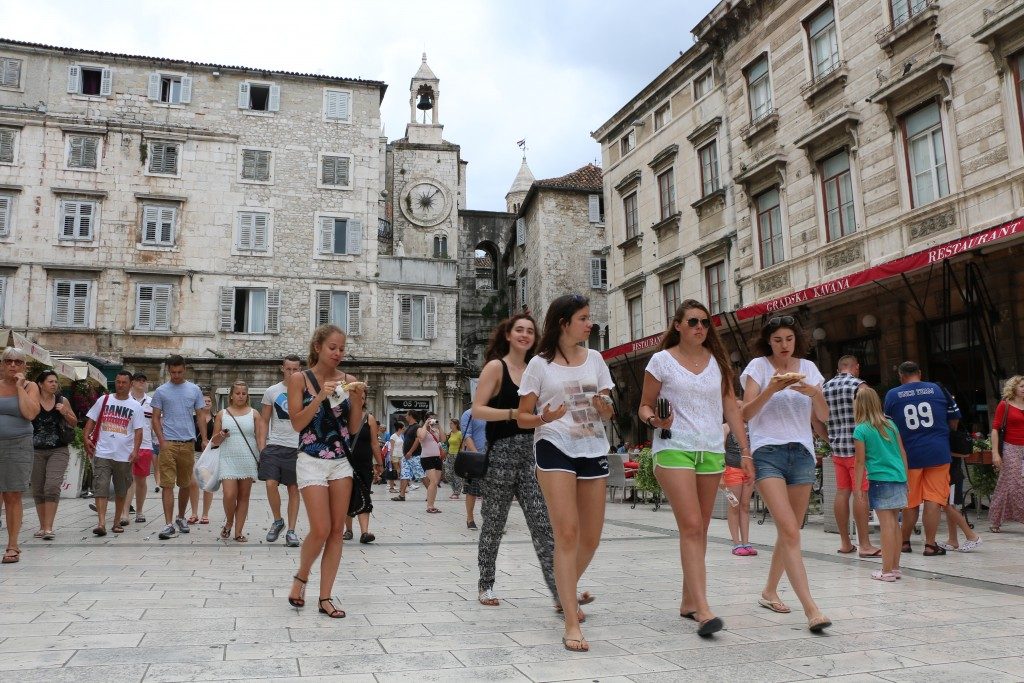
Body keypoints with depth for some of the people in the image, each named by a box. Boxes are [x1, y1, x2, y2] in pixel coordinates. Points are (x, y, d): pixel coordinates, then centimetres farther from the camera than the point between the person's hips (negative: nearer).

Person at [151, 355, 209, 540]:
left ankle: (181, 518, 28)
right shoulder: (161, 391, 3)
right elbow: (156, 418, 3)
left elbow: (201, 416, 11)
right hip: (168, 443, -2)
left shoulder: (194, 390, 8)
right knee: (167, 484, -8)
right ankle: (169, 524, -9)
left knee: (185, 484, 12)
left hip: (188, 443, 2)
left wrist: (204, 439, 2)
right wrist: (161, 440, -8)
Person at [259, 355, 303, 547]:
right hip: (274, 445, 0)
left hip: (297, 447, 0)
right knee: (271, 483, -12)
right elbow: (263, 422, 9)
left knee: (293, 488, 3)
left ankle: (291, 530, 10)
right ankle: (277, 520, 12)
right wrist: (262, 446, 0)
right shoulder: (271, 391, 6)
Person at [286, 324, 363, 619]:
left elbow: (354, 425, 5)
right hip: (312, 461, -4)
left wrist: (357, 398, -11)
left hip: (341, 461, 4)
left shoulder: (347, 379, 5)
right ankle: (301, 577, 21)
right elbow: (297, 423, -8)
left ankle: (325, 597, 11)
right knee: (321, 530, -8)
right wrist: (320, 397, -20)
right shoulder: (300, 379, -3)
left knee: (337, 530, 2)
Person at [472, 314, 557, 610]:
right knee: (494, 524, 8)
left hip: (531, 451, 4)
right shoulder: (496, 366, -1)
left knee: (543, 523, -4)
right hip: (501, 452, -4)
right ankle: (486, 585, 25)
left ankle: (559, 590, -5)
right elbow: (477, 410, -10)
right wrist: (513, 413, -19)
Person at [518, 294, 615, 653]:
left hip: (594, 449, 5)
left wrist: (604, 406, -10)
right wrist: (544, 418, -21)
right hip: (555, 447, -5)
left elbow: (608, 413, 14)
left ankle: (566, 591, 40)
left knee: (591, 537, 11)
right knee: (567, 533, -13)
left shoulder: (595, 359, 10)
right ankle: (572, 624, -7)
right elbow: (523, 417, 1)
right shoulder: (540, 364, -1)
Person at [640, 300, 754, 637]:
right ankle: (703, 610, -17)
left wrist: (745, 450, 5)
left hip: (712, 452, 5)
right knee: (691, 526, -14)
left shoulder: (718, 361, 12)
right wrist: (654, 420, -18)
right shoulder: (662, 360, 1)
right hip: (673, 449, -4)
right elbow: (644, 406, 5)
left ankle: (689, 601, 20)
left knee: (700, 529, 8)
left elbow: (731, 407, 12)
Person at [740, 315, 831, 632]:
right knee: (790, 531, -17)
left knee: (789, 531, 10)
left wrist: (814, 392, -9)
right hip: (768, 452, -4)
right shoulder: (759, 367, 1)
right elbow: (746, 413, -6)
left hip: (802, 453, 5)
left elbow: (824, 416, 11)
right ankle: (811, 609, -20)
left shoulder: (808, 368, 12)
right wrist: (771, 389, -20)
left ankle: (769, 591, 29)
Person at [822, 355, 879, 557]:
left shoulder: (824, 387, 10)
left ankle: (845, 543, 15)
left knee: (842, 492, 9)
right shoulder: (859, 385, -6)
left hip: (837, 449, 6)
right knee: (860, 493, -4)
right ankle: (864, 545, -2)